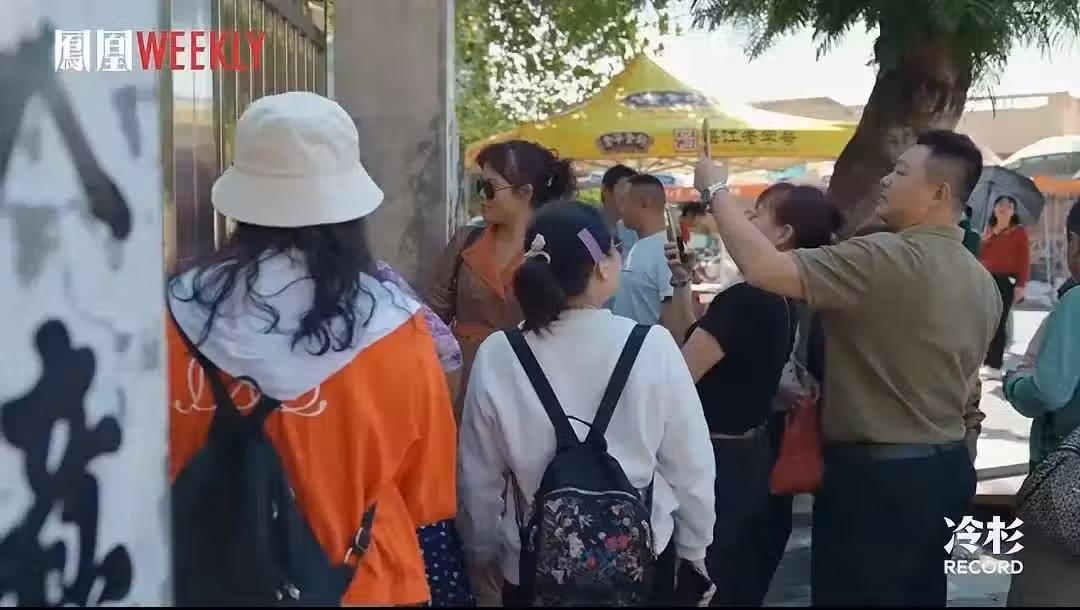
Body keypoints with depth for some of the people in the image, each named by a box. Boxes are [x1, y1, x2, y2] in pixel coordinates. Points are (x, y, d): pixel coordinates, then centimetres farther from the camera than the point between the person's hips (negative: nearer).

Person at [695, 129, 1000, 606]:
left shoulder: (888, 259, -21)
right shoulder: (983, 282, 9)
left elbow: (762, 268, -27)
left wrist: (715, 189, -14)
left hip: (876, 474, -8)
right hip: (947, 466, 9)